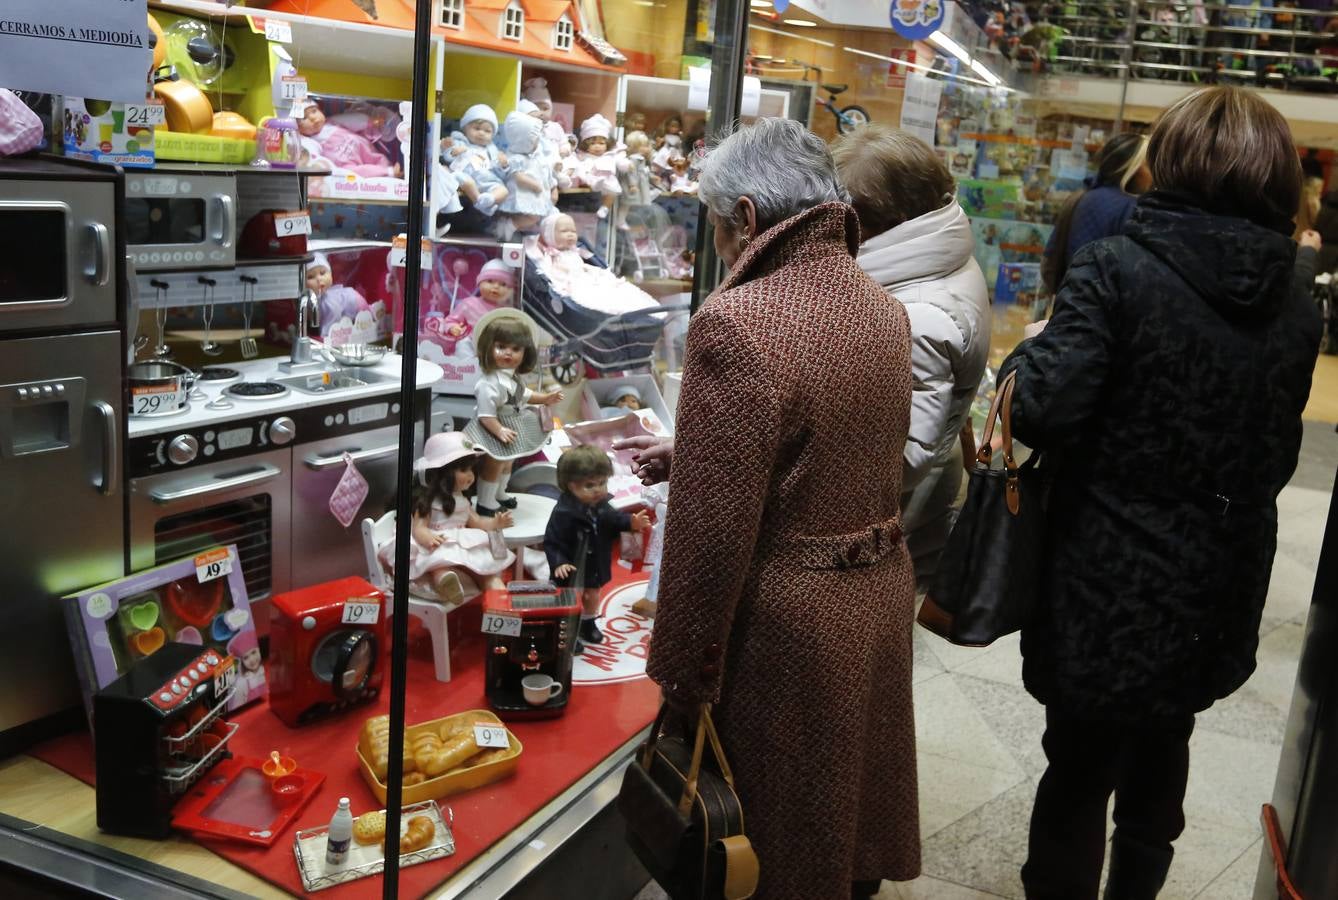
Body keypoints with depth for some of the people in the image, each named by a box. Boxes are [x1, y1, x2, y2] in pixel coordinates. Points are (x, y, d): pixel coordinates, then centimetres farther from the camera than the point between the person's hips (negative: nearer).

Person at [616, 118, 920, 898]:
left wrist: (682, 671, -11)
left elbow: (712, 531, -22)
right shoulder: (882, 307, 2)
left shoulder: (737, 323, -23)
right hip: (882, 586, 8)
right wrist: (686, 459, 14)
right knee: (852, 798, 27)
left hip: (790, 614, -7)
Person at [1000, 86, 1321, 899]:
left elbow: (1042, 411, -23)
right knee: (1161, 759, 24)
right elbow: (1278, 459, 10)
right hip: (1217, 594, 5)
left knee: (1080, 766, 11)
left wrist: (1026, 364, -3)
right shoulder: (1297, 311, 1)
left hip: (1110, 585, -5)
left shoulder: (1118, 268, -17)